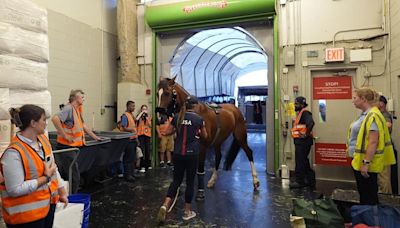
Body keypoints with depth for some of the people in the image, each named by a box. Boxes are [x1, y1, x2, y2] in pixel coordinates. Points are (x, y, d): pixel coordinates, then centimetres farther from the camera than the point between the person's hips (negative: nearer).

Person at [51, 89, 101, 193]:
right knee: (74, 178, -5)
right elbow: (55, 119, -31)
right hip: (67, 146, -9)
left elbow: (83, 125, 24)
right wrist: (65, 135, -24)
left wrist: (95, 137, 26)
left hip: (73, 146, 9)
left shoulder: (77, 110, 14)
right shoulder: (69, 108, -16)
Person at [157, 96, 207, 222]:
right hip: (192, 154, -3)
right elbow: (205, 136, 7)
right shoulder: (199, 119, -6)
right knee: (190, 181, 9)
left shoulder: (177, 117, 3)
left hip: (178, 153, 4)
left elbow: (167, 133, 8)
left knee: (176, 180, 15)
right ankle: (187, 212, 18)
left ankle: (165, 205, -1)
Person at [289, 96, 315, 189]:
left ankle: (300, 181, 7)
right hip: (299, 141, 10)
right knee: (304, 161, 17)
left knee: (300, 162, -2)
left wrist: (306, 134, -25)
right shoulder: (300, 113, 16)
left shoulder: (305, 113, -15)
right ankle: (310, 180, 27)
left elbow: (310, 123, -32)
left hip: (303, 141, -10)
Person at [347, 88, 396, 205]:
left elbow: (373, 142, -24)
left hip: (366, 163, -9)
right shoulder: (365, 115, 11)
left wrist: (366, 163, -24)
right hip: (359, 161, 9)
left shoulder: (373, 116, -19)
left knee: (369, 196, 3)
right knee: (363, 192, 19)